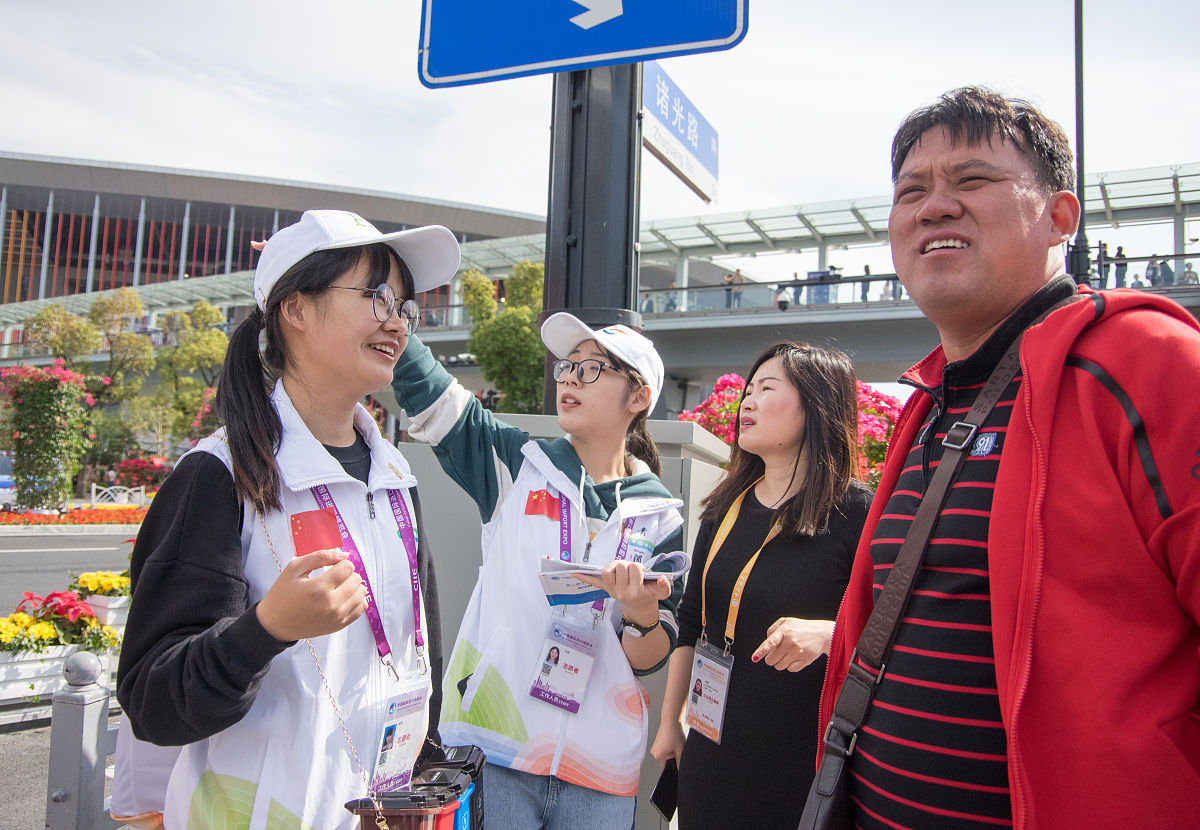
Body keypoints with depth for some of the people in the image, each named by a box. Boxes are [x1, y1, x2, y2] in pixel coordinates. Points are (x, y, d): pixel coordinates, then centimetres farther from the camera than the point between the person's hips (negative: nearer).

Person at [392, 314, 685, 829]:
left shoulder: (659, 515, 1)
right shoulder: (518, 465, 0)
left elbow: (649, 660, 0)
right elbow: (424, 386, -9)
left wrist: (642, 613, -21)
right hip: (494, 747, -1)